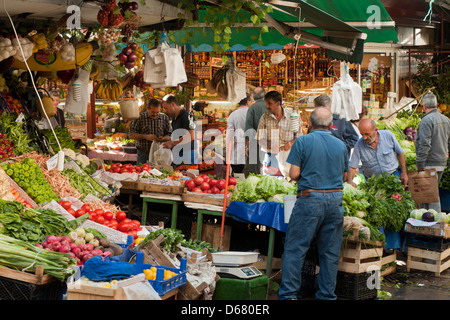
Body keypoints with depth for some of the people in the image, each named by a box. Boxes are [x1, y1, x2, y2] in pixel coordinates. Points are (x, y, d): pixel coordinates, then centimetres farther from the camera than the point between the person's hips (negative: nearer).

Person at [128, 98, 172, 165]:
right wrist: (145, 136, -14)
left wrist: (164, 138, -15)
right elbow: (131, 135, -2)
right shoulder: (139, 117, -1)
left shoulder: (164, 118, 5)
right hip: (143, 154, -1)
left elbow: (170, 136, 8)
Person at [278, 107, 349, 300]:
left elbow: (294, 174, -8)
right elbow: (344, 176, 15)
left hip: (310, 199, -4)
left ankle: (289, 293, 2)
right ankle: (327, 295, 15)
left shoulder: (303, 141, -4)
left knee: (295, 249, 3)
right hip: (335, 200, 4)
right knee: (330, 252, 10)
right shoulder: (341, 145, 9)